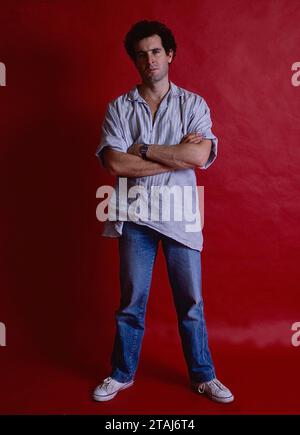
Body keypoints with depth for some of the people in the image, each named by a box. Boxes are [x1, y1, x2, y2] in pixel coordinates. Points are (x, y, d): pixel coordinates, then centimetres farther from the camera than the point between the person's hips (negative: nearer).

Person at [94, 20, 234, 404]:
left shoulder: (194, 104, 3)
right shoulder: (119, 107, 3)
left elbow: (201, 157, -13)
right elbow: (115, 164, -11)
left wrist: (143, 148, -11)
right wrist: (177, 155, -12)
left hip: (180, 215, 0)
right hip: (135, 215, 0)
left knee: (191, 301, 9)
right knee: (132, 301, 10)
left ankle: (203, 376, 28)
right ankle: (122, 374, 30)